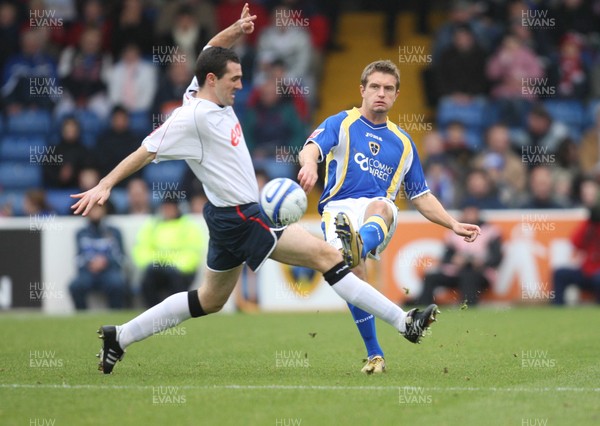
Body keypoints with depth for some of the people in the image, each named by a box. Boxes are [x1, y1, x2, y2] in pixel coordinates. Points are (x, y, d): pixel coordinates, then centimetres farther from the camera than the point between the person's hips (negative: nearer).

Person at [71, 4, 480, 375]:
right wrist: (104, 186, -19)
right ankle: (404, 322, -12)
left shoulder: (207, 96, 6)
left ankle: (119, 337, 25)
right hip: (239, 220, -11)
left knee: (210, 300, 21)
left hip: (232, 218, 11)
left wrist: (236, 30, 3)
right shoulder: (193, 117, -19)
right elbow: (147, 151, -17)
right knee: (325, 253, -12)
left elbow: (212, 51, 22)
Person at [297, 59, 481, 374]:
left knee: (382, 206, -36)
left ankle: (359, 246, -70)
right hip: (339, 209, -2)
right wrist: (309, 164, -33)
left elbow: (421, 197, 30)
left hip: (379, 211, 2)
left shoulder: (402, 142, 26)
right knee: (353, 274, -27)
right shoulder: (341, 124, 14)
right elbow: (311, 148, -7)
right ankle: (375, 354, -14)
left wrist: (453, 224, 16)